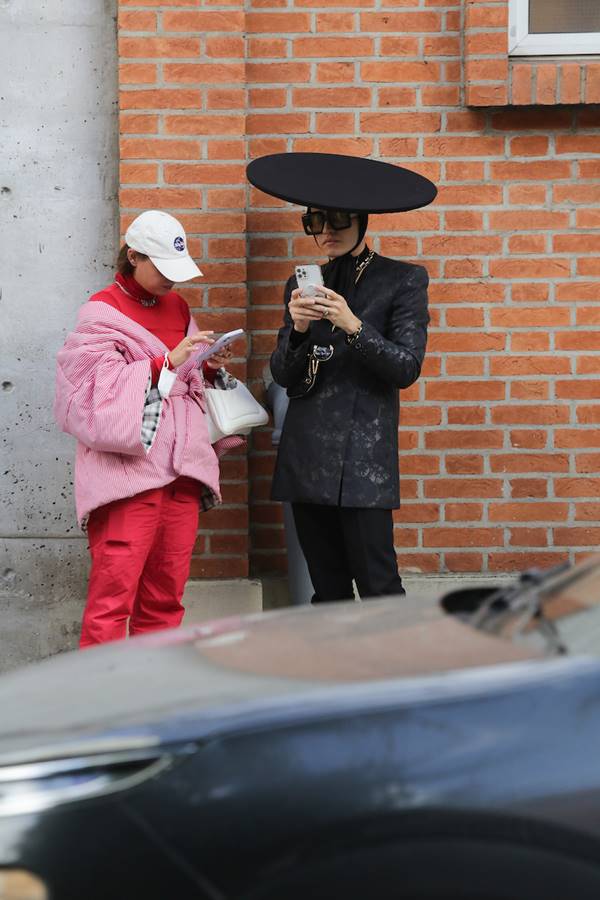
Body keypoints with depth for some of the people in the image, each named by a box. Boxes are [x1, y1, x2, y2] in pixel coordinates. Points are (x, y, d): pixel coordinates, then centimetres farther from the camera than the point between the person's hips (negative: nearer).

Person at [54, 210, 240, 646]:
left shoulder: (177, 307, 17)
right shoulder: (102, 312, -4)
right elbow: (100, 389, -14)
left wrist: (209, 367, 5)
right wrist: (168, 362, -18)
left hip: (180, 470, 7)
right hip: (128, 469, -7)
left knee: (166, 594, 8)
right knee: (114, 592, -11)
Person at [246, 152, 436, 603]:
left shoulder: (402, 280, 2)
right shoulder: (305, 283, 14)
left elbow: (406, 367, -7)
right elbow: (283, 375, 10)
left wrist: (353, 326, -19)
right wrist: (298, 329, -9)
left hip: (363, 460, -5)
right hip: (307, 457, 5)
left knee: (378, 588, -9)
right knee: (327, 592, 7)